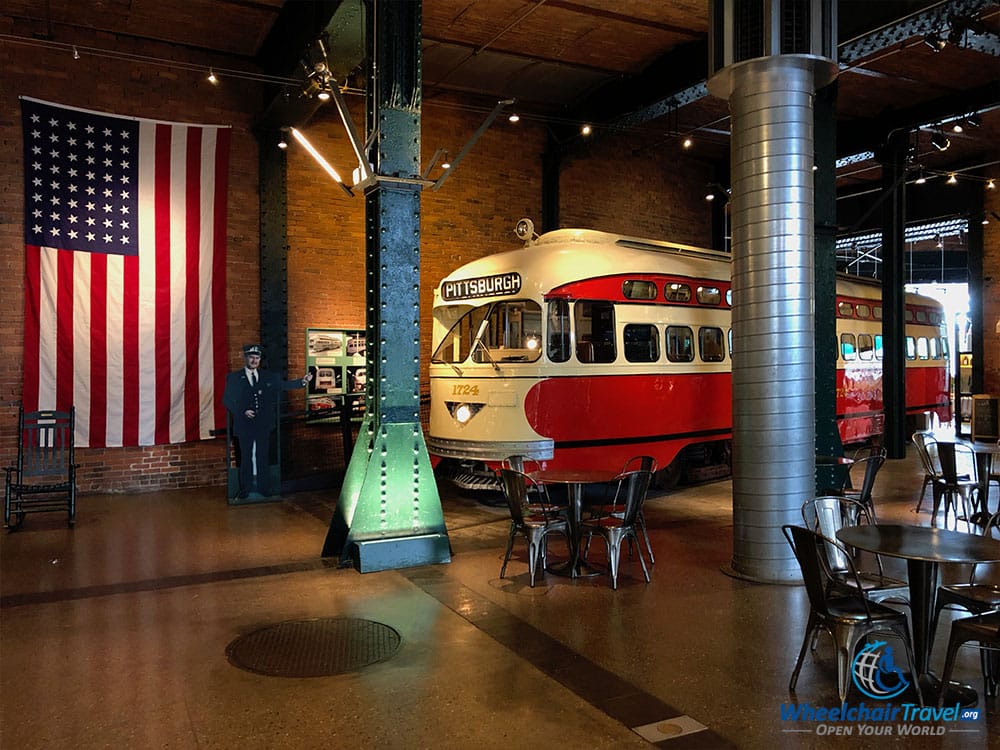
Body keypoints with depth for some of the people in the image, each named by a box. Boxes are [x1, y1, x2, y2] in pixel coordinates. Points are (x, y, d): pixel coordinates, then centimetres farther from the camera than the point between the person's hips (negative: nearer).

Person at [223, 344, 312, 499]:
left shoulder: (268, 377, 8)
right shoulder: (234, 378, 1)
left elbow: (284, 385, 11)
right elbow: (227, 400, -1)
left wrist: (302, 381, -2)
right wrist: (242, 411, -13)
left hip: (264, 424, 2)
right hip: (245, 425, -2)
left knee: (263, 457, 8)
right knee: (246, 457, 5)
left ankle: (264, 487, 16)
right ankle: (245, 488, 15)